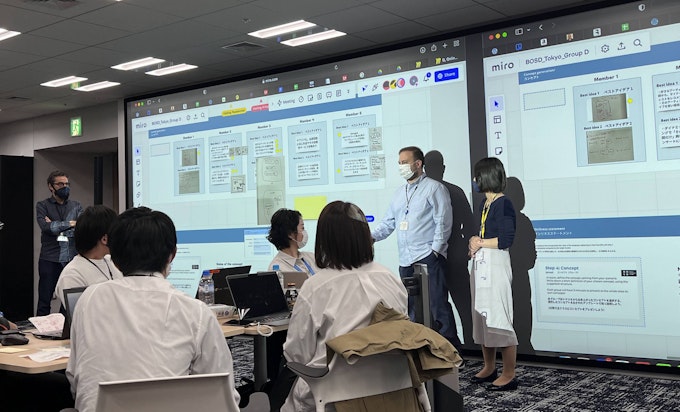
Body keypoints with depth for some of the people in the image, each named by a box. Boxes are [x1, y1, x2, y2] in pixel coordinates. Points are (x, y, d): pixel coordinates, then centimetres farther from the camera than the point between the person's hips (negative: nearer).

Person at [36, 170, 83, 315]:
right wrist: (70, 223, -6)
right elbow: (45, 227, -11)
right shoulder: (42, 206, 6)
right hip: (50, 260, -2)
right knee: (44, 301, 2)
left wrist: (56, 226, -8)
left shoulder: (76, 206, 13)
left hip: (72, 259, 2)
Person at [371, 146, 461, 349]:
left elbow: (443, 222, -6)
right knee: (411, 309, 10)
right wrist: (371, 236, 3)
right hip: (406, 260, 7)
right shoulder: (399, 193, 21)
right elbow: (388, 223, 20)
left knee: (437, 305, -9)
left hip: (429, 258, -7)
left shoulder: (434, 188, 0)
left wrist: (435, 250, -13)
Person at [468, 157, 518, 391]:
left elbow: (505, 240, -19)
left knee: (499, 320, -5)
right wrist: (475, 242, 0)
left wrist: (479, 243, -7)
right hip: (480, 265, 9)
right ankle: (489, 368, 27)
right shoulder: (485, 203, 15)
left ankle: (509, 375, 4)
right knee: (482, 318, 14)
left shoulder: (503, 205, -12)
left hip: (495, 266, -9)